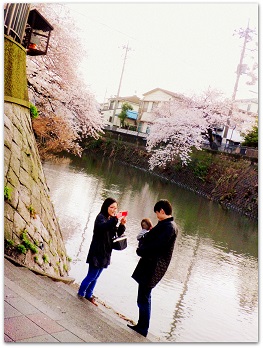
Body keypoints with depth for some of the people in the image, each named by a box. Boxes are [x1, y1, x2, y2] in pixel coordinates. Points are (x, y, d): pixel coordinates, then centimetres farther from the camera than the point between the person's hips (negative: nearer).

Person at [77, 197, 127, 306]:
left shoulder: (111, 220, 12)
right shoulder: (100, 217, -13)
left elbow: (118, 234, 7)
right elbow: (103, 227, -36)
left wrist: (122, 224, -12)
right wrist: (115, 219, -49)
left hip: (105, 253, 8)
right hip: (97, 252, -8)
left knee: (95, 276, 16)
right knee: (92, 276, 1)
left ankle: (88, 295, 29)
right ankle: (81, 293, 20)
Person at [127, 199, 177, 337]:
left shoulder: (168, 227, -21)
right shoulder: (170, 225, 11)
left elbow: (156, 246, -24)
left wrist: (140, 250, -9)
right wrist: (142, 249, -2)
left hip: (152, 267, -10)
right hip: (151, 266, 10)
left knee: (144, 297, 2)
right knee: (145, 296, 18)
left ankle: (143, 328, 14)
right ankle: (142, 325, 29)